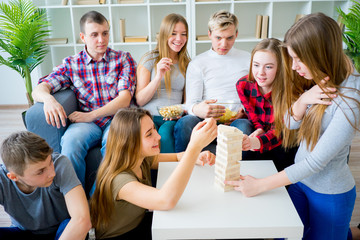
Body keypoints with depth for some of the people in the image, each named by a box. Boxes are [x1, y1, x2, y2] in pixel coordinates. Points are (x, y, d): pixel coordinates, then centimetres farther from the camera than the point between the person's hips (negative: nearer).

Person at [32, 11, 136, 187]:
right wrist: (48, 98, -22)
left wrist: (91, 115, -14)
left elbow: (125, 99, -2)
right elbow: (38, 90, 5)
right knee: (71, 140, -33)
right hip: (86, 122, 2)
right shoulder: (71, 64, 13)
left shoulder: (123, 59, 9)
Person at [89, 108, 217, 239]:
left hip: (141, 225, 7)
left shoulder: (143, 159, -8)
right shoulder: (118, 179, -32)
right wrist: (195, 146, -50)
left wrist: (197, 157, -17)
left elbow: (177, 157, 7)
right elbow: (166, 200, -47)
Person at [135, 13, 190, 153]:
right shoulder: (149, 59, 6)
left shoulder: (187, 64, 16)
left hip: (173, 119, 2)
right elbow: (139, 101, 1)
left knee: (165, 132, -34)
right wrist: (158, 76, -13)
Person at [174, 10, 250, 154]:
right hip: (208, 120, 0)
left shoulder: (247, 59, 18)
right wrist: (197, 109, -23)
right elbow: (191, 103, 3)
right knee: (184, 123, -34)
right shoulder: (197, 64, 13)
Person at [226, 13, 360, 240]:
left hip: (330, 193, -6)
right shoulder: (313, 81, -6)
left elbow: (317, 161, -27)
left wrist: (260, 185, -24)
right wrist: (303, 99, -25)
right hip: (300, 179, 6)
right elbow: (289, 123, -2)